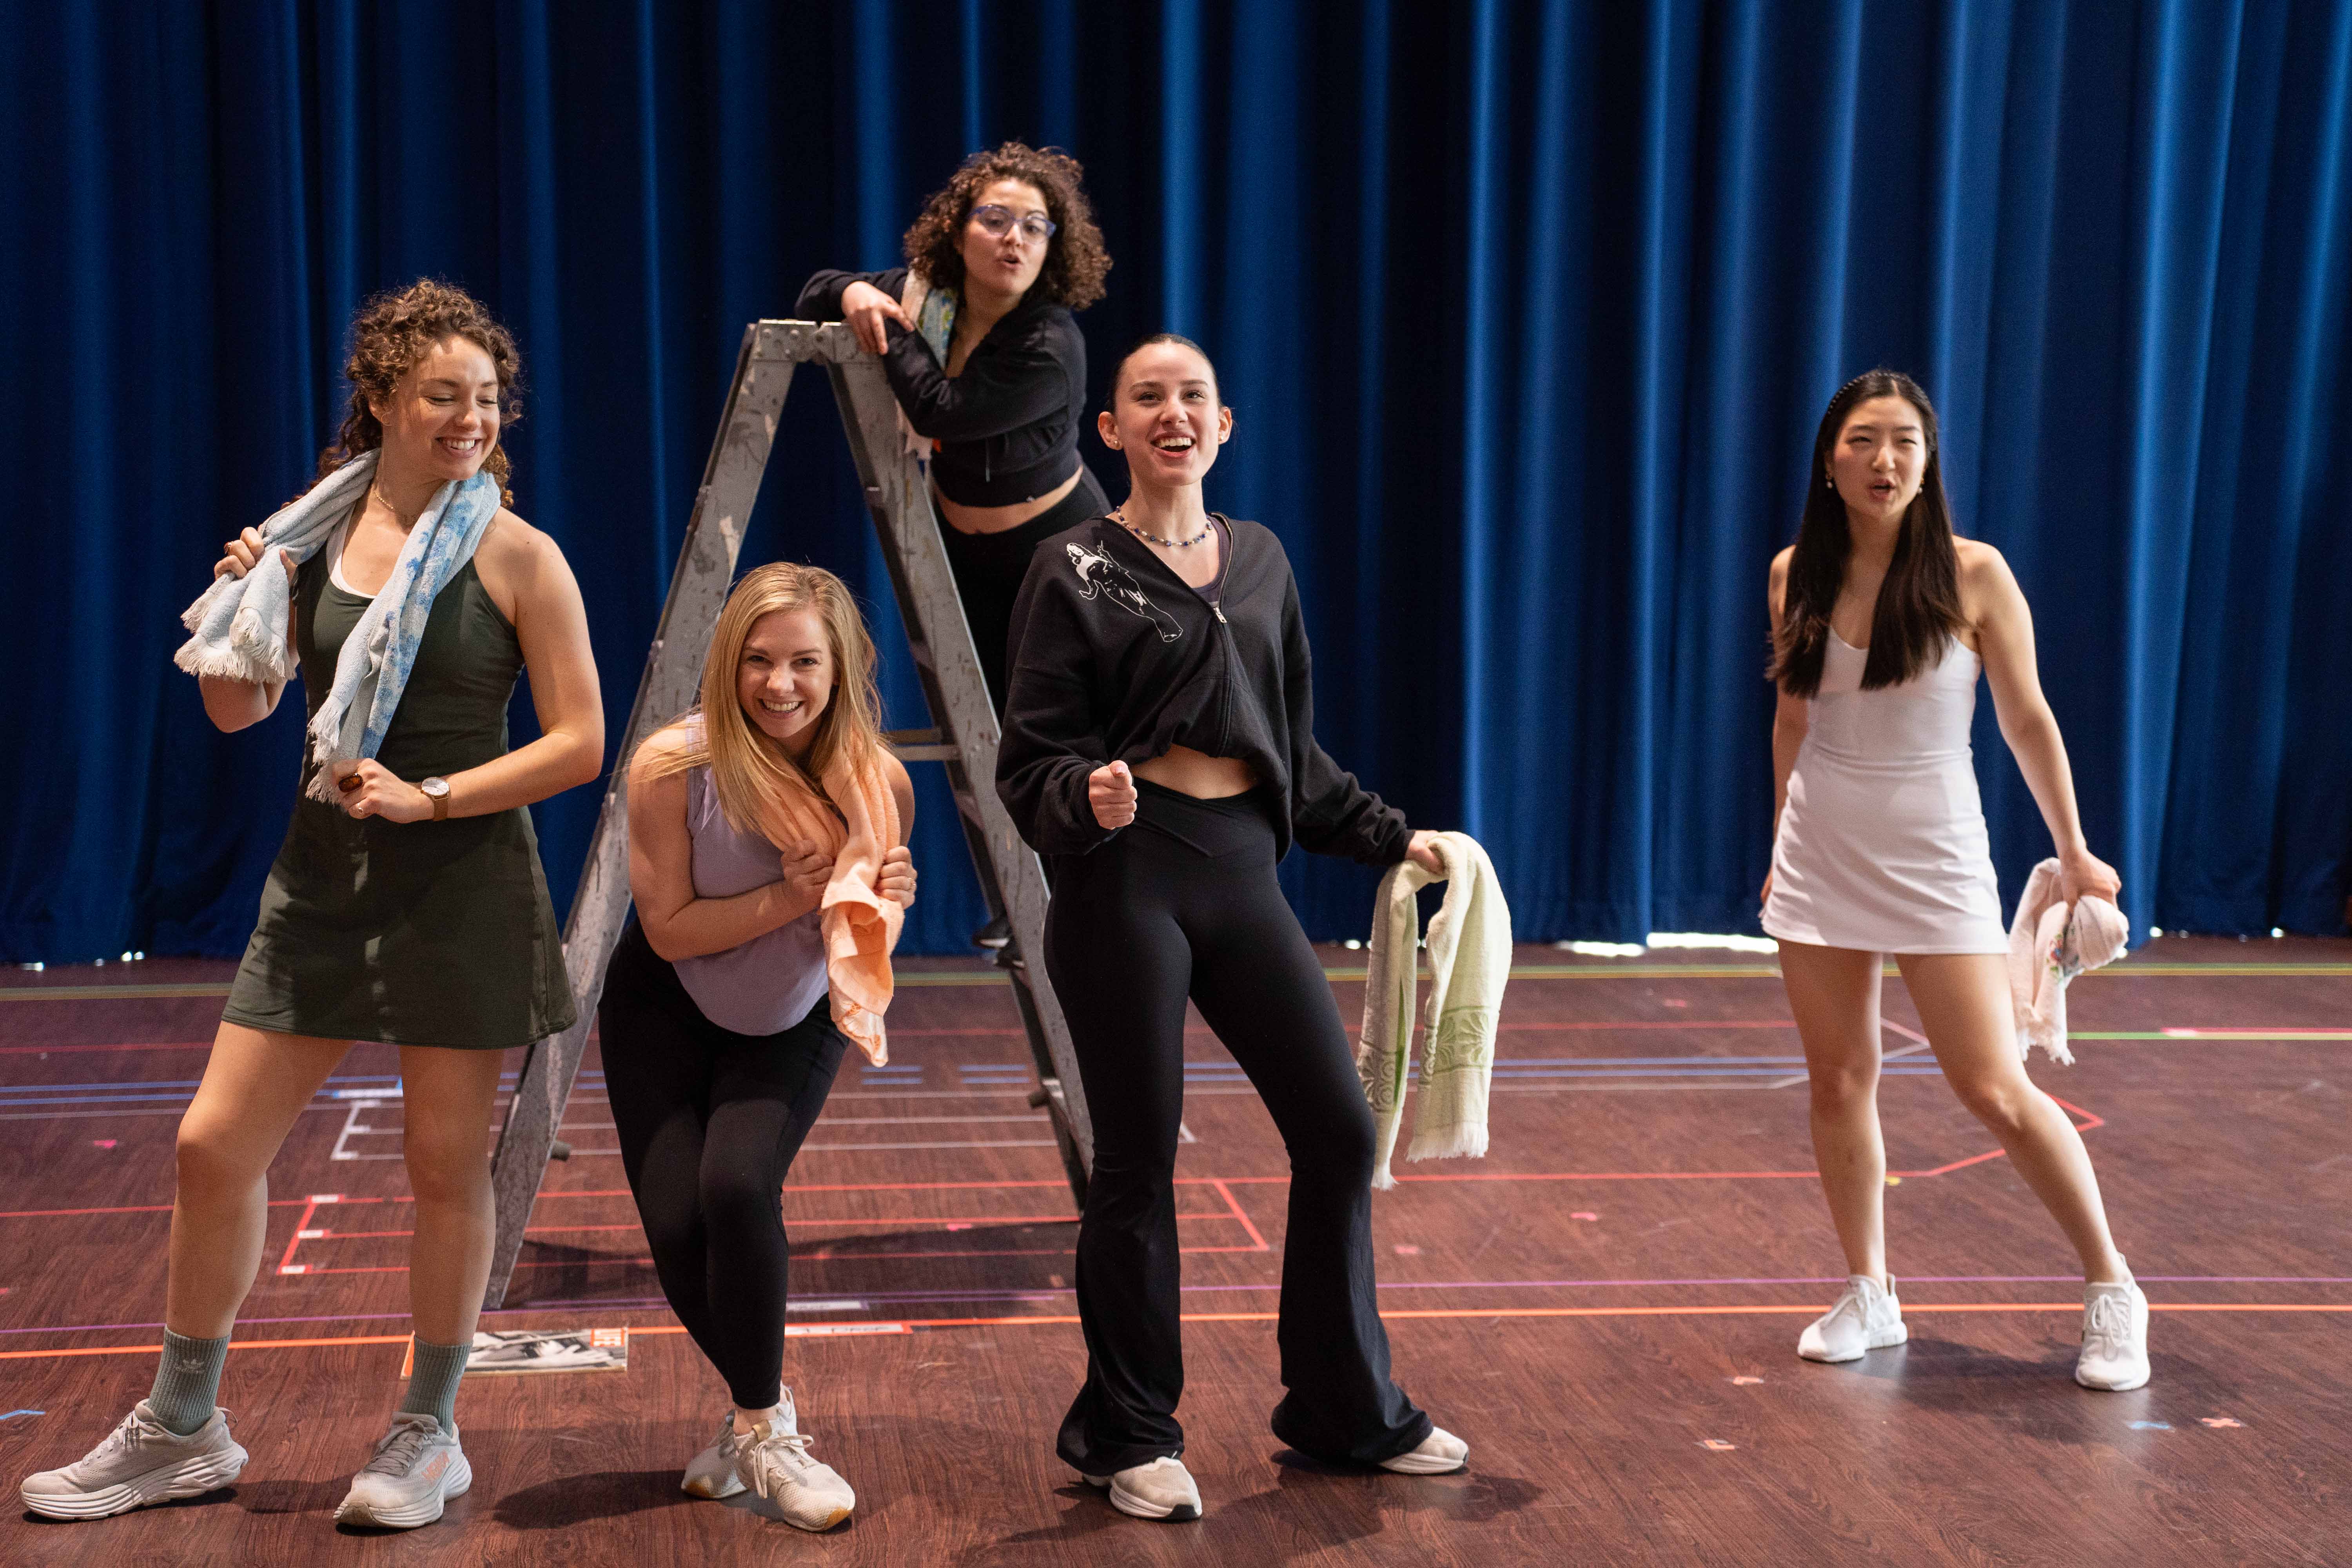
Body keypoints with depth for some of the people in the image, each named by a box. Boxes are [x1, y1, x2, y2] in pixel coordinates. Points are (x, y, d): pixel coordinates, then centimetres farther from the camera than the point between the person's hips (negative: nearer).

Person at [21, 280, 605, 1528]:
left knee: (444, 1162, 4)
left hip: (462, 878, -4)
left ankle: (428, 1436, 22)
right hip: (323, 875, 4)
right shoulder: (314, 533, 4)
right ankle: (180, 1432, 22)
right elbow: (240, 713, 8)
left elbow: (579, 741, -9)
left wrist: (427, 797, -16)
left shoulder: (514, 555, -6)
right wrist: (238, 607, -10)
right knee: (214, 1144, 5)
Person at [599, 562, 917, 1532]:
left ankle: (760, 1427, -2)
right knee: (677, 1223, -11)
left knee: (738, 1187, -22)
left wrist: (885, 903, -29)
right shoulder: (674, 767, -27)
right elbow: (670, 928, -21)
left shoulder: (878, 781, -20)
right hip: (665, 1014, 0)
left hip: (793, 1018, 0)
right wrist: (788, 898, -34)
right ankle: (764, 1410, 17)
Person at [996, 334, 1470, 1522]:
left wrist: (1389, 837, 19)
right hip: (1125, 879, -5)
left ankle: (1346, 1410, 21)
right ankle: (1129, 1436, 17)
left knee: (1339, 1129, 4)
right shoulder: (1075, 571, -1)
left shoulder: (1259, 559, 14)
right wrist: (1086, 797, -26)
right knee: (1138, 1160, 0)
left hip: (1241, 870, 5)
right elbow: (1031, 762, -6)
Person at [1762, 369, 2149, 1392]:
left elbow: (2026, 718, -1)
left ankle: (2111, 1288, 11)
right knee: (1839, 1077, 6)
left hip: (1933, 855, -3)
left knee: (1992, 1087, -6)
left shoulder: (1973, 575, -9)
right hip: (1820, 851, 4)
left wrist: (2073, 853, 5)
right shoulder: (1796, 574, 1)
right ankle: (1868, 1298, 20)